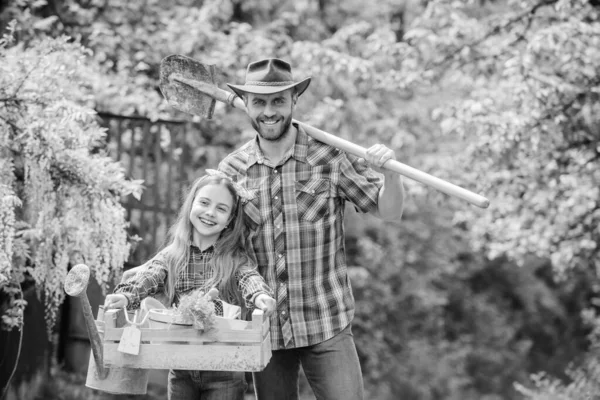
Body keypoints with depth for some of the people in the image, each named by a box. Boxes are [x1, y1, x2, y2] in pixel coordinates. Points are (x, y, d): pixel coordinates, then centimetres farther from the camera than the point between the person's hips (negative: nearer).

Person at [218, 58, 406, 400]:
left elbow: (390, 211, -1)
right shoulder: (231, 169, 2)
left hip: (327, 326, -2)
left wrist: (389, 172, -21)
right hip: (263, 329, 2)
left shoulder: (330, 155, -4)